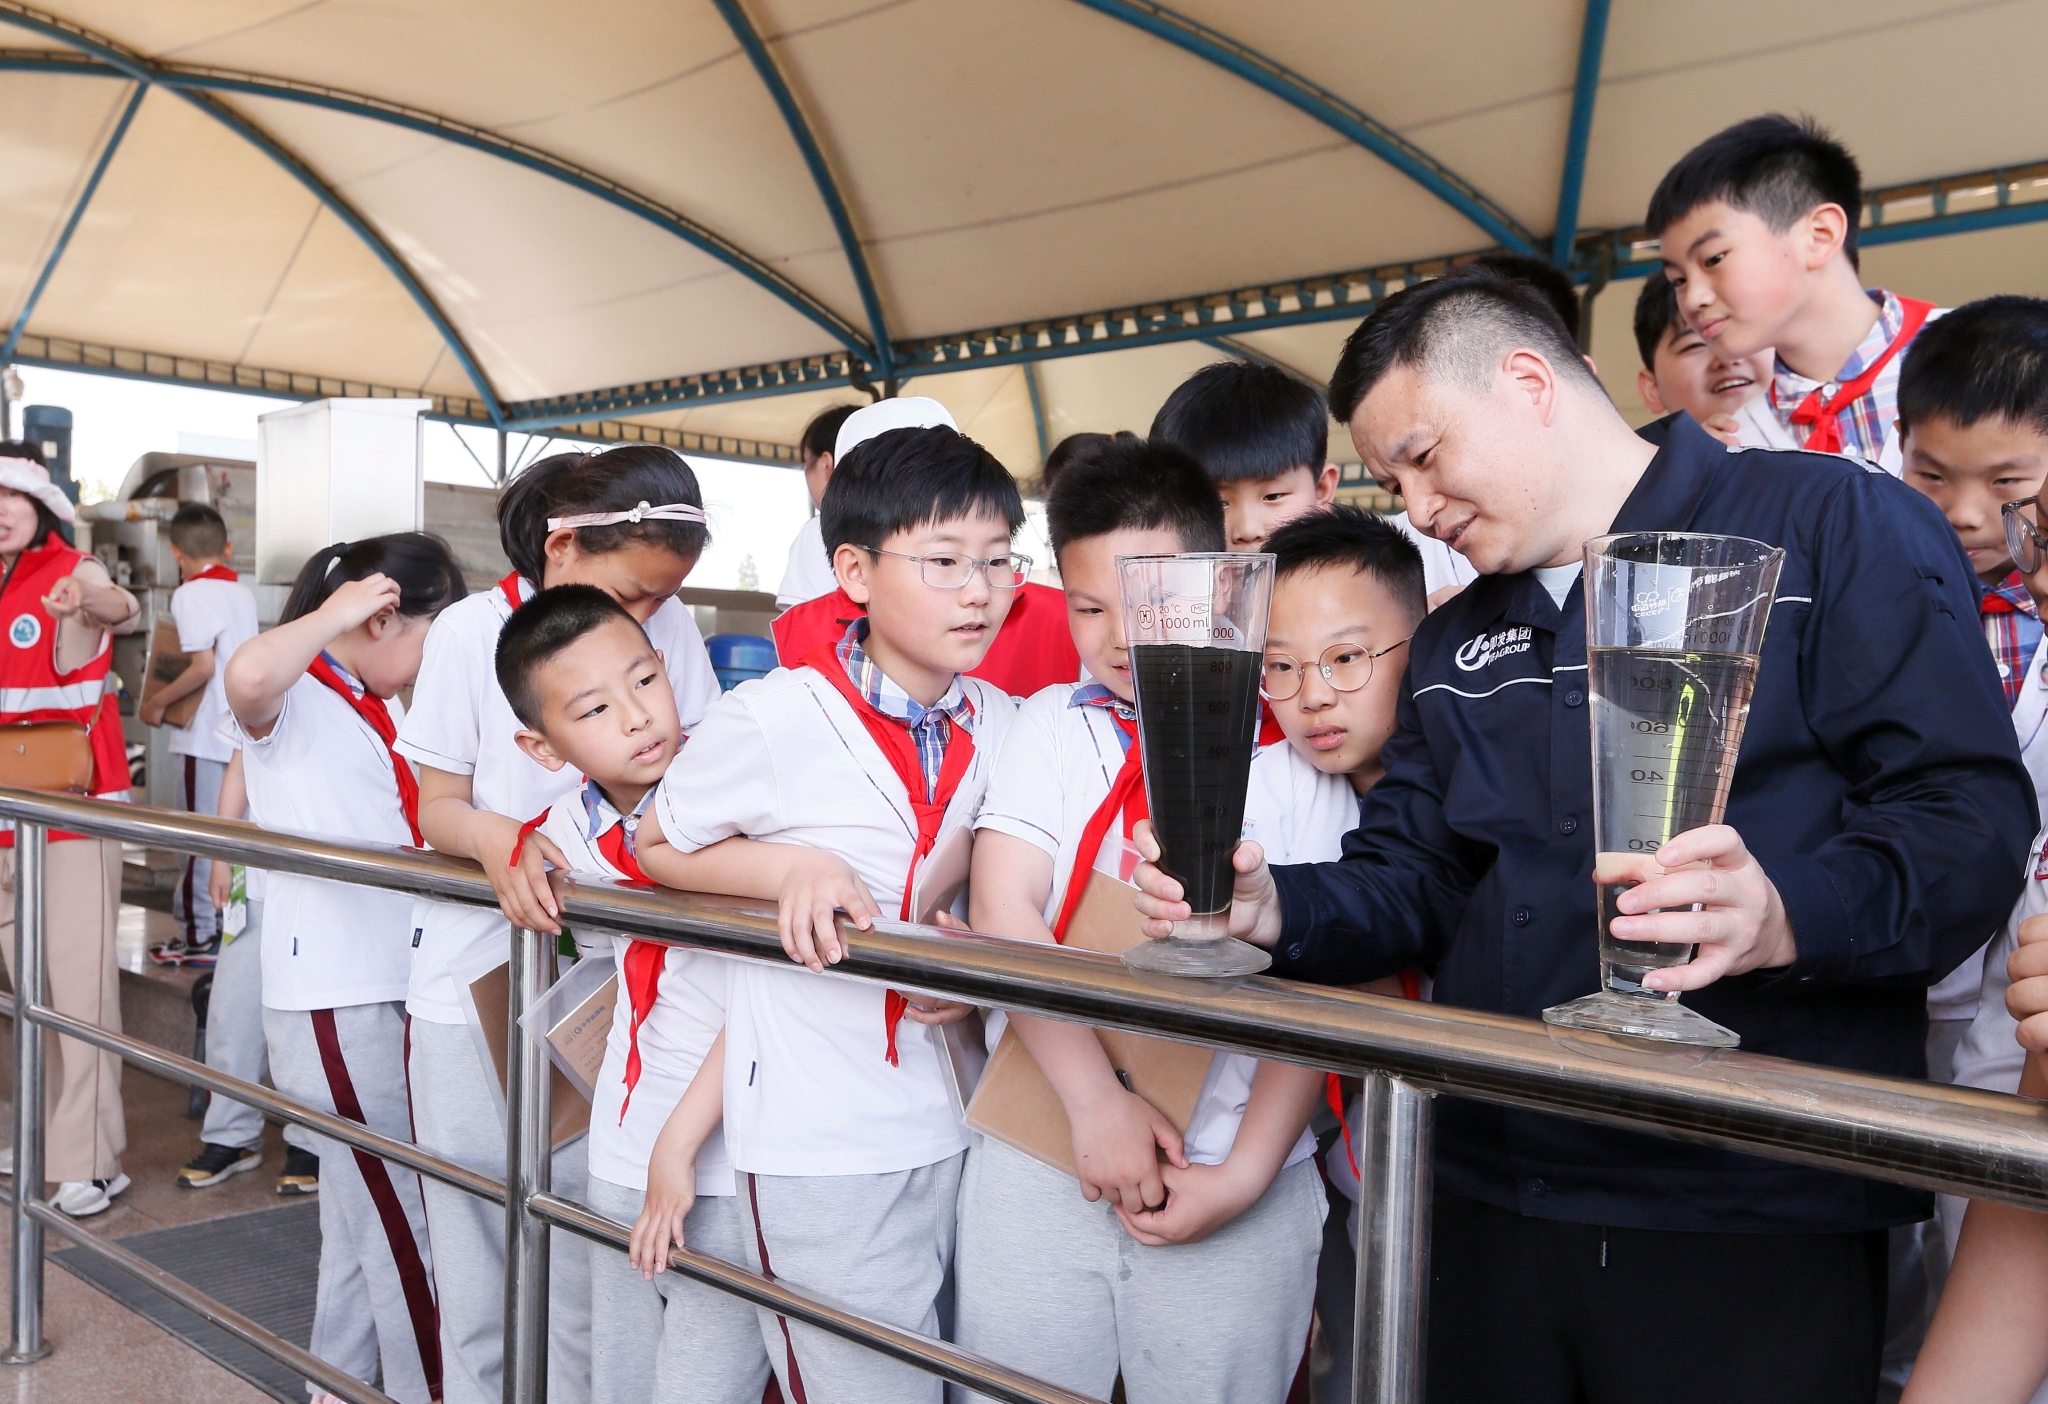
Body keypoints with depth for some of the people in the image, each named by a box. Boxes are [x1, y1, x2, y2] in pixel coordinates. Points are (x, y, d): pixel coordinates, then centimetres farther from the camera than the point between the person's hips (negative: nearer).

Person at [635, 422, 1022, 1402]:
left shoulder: (1000, 726, 1)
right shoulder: (771, 721, -13)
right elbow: (659, 846, 2)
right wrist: (794, 866, -16)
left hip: (951, 1124, 5)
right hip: (816, 1142, -5)